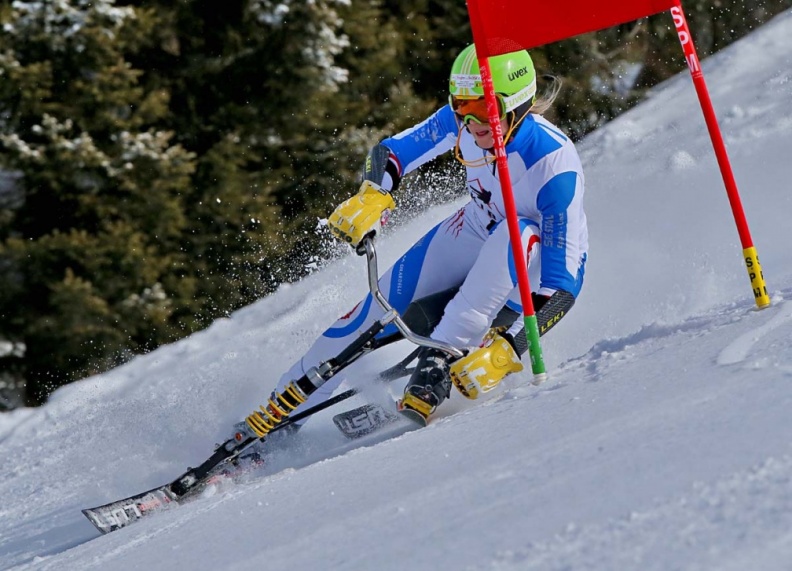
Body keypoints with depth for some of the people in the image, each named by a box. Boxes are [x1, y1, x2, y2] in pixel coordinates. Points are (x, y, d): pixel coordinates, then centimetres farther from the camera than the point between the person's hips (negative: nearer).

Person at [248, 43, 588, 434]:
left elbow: (562, 285, -37)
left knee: (518, 234, -37)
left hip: (536, 263, -4)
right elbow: (392, 152, -6)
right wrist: (372, 196, -28)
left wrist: (505, 352, -46)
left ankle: (438, 364, -36)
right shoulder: (461, 119, -22)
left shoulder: (555, 162, -36)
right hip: (477, 229, 4)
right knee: (381, 306, -7)